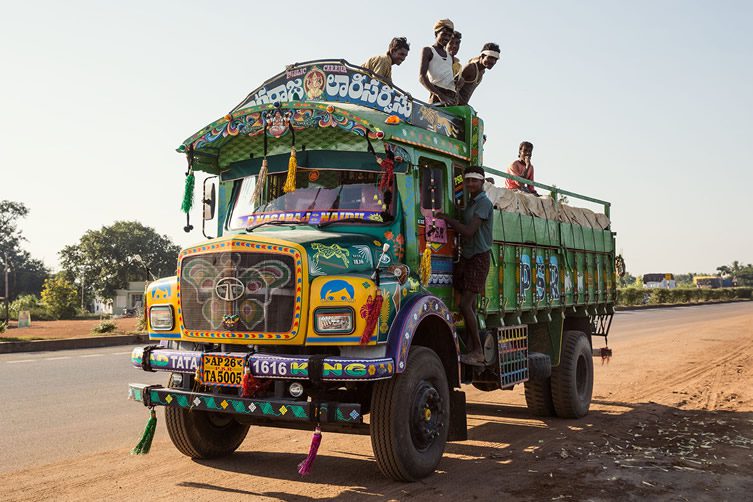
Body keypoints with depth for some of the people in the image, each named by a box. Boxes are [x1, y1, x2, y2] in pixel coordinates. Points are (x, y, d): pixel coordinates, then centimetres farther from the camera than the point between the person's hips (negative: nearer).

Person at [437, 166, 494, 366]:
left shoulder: (484, 203, -12)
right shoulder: (470, 202, 17)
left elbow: (469, 231, -21)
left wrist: (446, 218, -14)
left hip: (479, 258, -9)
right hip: (467, 257, 9)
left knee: (465, 304, -13)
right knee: (470, 304, 7)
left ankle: (478, 352, -6)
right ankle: (470, 349, 10)